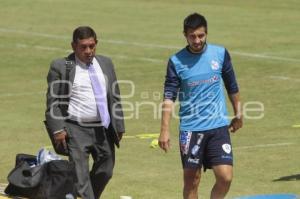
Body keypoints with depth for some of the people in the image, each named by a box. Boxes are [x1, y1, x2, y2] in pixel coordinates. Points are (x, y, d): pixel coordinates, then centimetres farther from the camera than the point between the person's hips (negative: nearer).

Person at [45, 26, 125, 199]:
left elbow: (115, 97, 14)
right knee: (80, 176, -8)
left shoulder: (106, 63, 10)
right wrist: (58, 129, -13)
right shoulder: (60, 67, -5)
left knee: (105, 171, 14)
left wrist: (119, 126, 10)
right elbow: (53, 101, -5)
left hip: (104, 129, 5)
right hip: (76, 131, -5)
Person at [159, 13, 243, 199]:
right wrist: (165, 130, -13)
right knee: (192, 180, 4)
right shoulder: (176, 61, -4)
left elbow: (232, 86, 14)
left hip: (218, 126, 1)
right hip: (190, 128, -1)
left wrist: (238, 114, 21)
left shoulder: (220, 54, 1)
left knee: (225, 177, -8)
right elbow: (169, 97, -6)